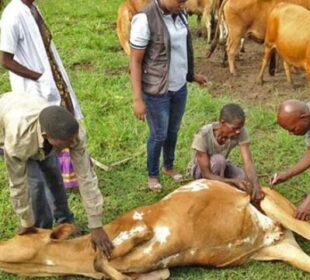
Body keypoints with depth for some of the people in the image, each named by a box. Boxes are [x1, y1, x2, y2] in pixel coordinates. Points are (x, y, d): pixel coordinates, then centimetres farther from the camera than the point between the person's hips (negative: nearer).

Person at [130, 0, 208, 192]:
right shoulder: (145, 19, -22)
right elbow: (135, 62, -18)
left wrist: (192, 75, 22)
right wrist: (138, 99, -18)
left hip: (180, 87, 6)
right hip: (157, 91, -6)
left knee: (173, 131, 22)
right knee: (159, 135, 11)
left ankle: (169, 166, 46)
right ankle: (153, 174, 36)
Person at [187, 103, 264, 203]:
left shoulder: (241, 132, -26)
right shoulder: (203, 136, -36)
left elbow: (248, 161, -35)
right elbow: (206, 174, -35)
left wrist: (256, 184, -53)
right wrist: (235, 181, -47)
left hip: (222, 166, 4)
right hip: (200, 169, -3)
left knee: (248, 180, -24)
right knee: (219, 160, -36)